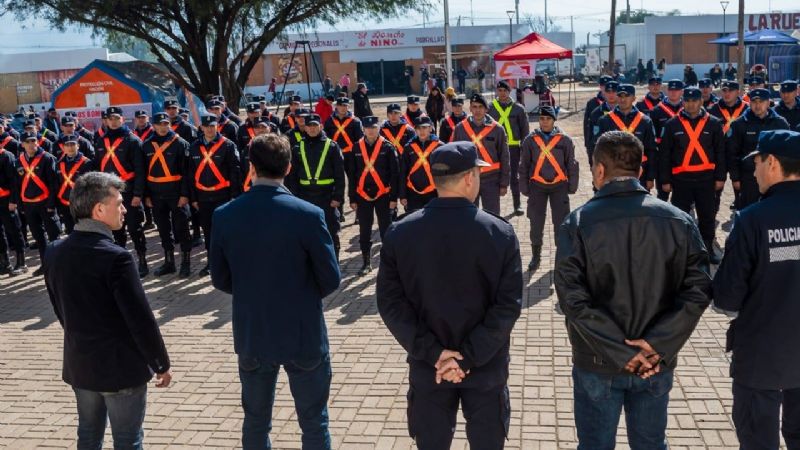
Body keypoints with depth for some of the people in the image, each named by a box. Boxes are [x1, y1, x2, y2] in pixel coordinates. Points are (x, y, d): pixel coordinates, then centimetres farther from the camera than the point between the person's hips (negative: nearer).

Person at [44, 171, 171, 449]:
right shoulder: (115, 257, -23)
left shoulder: (54, 252, -1)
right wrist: (161, 364, -8)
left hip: (78, 364, 7)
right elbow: (141, 320, -20)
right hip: (121, 366, -7)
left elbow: (60, 309, 10)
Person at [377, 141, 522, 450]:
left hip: (427, 368, 1)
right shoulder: (500, 233, -12)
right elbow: (508, 305, -16)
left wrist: (433, 353, -11)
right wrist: (469, 357, -15)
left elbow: (391, 303, -11)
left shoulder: (399, 234, -9)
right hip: (486, 367, -1)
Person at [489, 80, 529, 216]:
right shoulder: (490, 108, 2)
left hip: (513, 147, 0)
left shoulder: (518, 108, 2)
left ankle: (517, 205, 17)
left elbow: (525, 129, 6)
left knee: (514, 177, 7)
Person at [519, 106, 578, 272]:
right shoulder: (530, 140, 1)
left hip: (559, 186, -1)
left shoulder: (565, 140, 0)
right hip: (537, 186, 1)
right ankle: (536, 256, 21)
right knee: (536, 224, 5)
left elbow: (571, 165, 5)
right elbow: (524, 166, 6)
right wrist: (524, 188, 4)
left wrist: (572, 186, 2)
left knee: (561, 223, 3)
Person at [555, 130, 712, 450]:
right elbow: (699, 290, -9)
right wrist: (658, 345, -12)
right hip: (656, 364, 2)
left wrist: (620, 352, -15)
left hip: (597, 364, -2)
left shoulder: (577, 223, -12)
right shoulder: (678, 221, -4)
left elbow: (573, 299, -18)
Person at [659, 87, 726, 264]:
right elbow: (664, 154, 1)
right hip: (681, 179, -1)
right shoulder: (672, 124, 0)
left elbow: (721, 152, 5)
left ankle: (708, 248, 24)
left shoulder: (714, 123, 3)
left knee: (708, 216, 10)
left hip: (706, 179, 1)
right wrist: (665, 180, -2)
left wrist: (720, 177, 1)